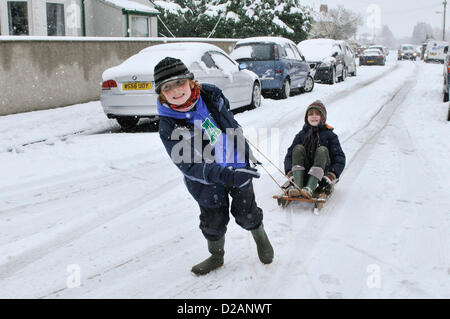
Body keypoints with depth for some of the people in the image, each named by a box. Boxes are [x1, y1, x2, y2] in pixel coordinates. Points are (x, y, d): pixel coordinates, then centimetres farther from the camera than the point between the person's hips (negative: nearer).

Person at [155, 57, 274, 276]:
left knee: (246, 214, 14)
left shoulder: (210, 95, -13)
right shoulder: (168, 127, -24)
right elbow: (189, 165, -29)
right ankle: (216, 256, 42)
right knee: (213, 221, 13)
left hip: (238, 167, 2)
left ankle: (261, 238, 45)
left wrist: (245, 152, 19)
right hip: (207, 182, -2)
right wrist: (225, 174, -41)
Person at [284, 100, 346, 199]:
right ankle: (297, 186, -40)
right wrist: (290, 172, -13)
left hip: (321, 174, -2)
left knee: (322, 150, -25)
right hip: (303, 173, 2)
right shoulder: (301, 135, 13)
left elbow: (340, 158, -2)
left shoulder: (329, 135, 7)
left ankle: (310, 188, -45)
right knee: (298, 148, -19)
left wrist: (332, 175, -16)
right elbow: (289, 156, 5)